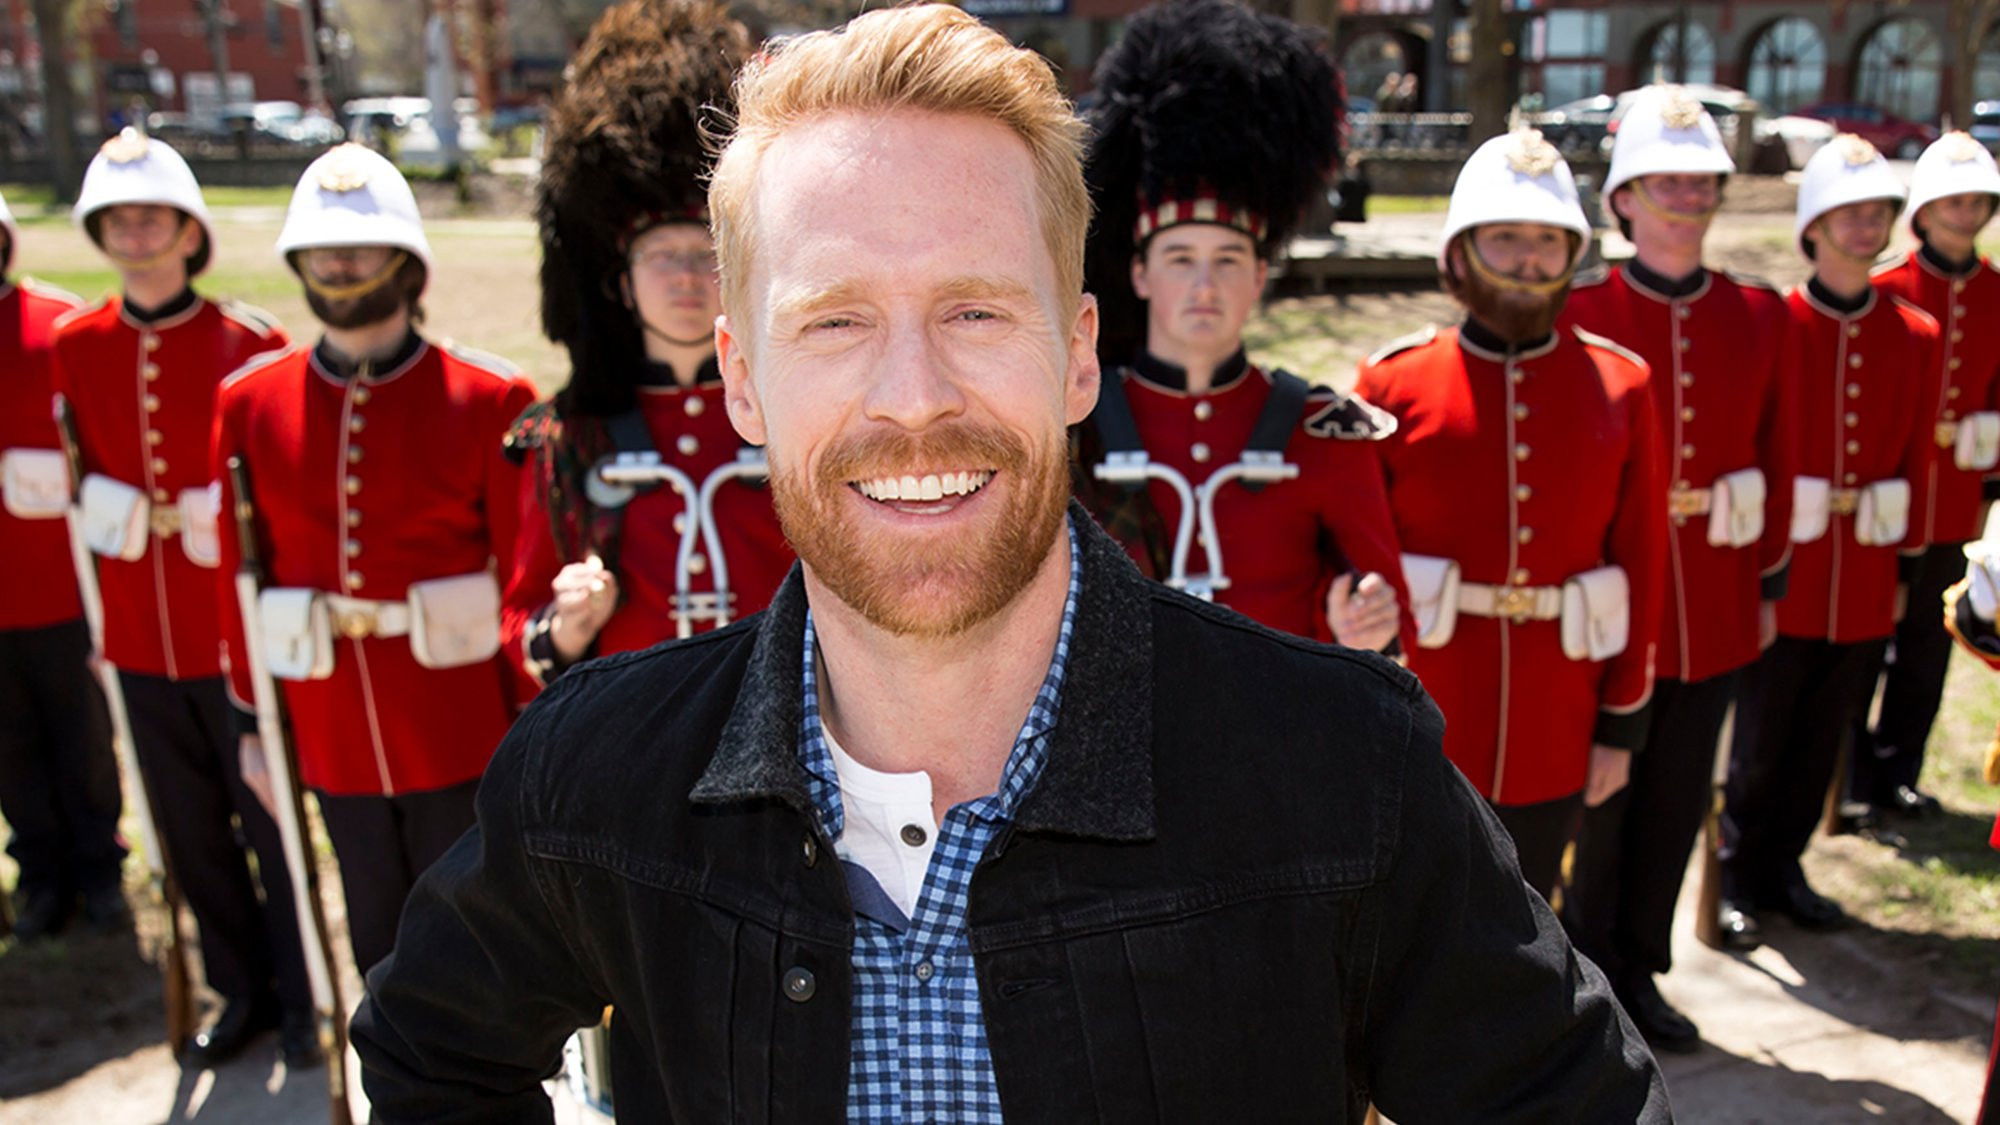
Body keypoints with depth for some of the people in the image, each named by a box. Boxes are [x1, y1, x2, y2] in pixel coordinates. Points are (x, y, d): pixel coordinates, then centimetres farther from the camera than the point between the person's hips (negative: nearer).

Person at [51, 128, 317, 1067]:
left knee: (271, 823, 8)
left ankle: (298, 999, 27)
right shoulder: (75, 345, 3)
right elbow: (82, 474, 13)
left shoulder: (250, 342, -10)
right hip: (142, 637, 4)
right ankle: (242, 991, 35)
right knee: (190, 832, 16)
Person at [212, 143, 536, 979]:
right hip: (336, 736, 3)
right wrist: (252, 721, 7)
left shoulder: (487, 400, -8)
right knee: (381, 945, 18)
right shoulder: (249, 403, 1)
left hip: (466, 734, -3)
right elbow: (239, 578, 6)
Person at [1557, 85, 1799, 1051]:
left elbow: (1777, 460, 9)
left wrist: (1771, 579, 8)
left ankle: (1637, 967, 32)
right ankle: (1592, 965, 30)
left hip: (1717, 601, 4)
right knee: (1604, 795, 9)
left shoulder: (1762, 316, 4)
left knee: (1678, 797, 14)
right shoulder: (1580, 313, -8)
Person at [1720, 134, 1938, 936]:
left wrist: (1906, 563, 8)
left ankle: (1785, 867, 31)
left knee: (1823, 741, 14)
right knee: (1760, 742, 7)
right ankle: (1740, 876, 25)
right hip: (1781, 578, -4)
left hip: (1866, 585, 4)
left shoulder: (1916, 338, 5)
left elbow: (1916, 462, 9)